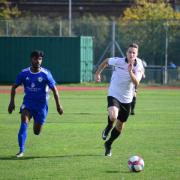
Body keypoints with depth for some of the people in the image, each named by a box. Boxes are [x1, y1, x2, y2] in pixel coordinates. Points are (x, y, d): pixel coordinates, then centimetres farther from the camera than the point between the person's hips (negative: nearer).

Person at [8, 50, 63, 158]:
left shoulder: (45, 74, -10)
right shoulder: (24, 73, -5)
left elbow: (54, 89, -4)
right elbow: (14, 87, 8)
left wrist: (58, 105, -5)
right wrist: (12, 102, 0)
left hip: (41, 104, -1)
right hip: (28, 102, 1)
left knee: (36, 132, 3)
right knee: (24, 121, -26)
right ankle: (21, 151, -24)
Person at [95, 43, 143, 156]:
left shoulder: (138, 67, -12)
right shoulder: (118, 61, -13)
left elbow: (136, 83, -26)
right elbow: (106, 61, 8)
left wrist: (130, 71, -39)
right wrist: (97, 73, 9)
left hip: (127, 99, 3)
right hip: (114, 95, -3)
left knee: (120, 126, 14)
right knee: (113, 116, -33)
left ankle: (108, 145, 39)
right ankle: (109, 127, 3)